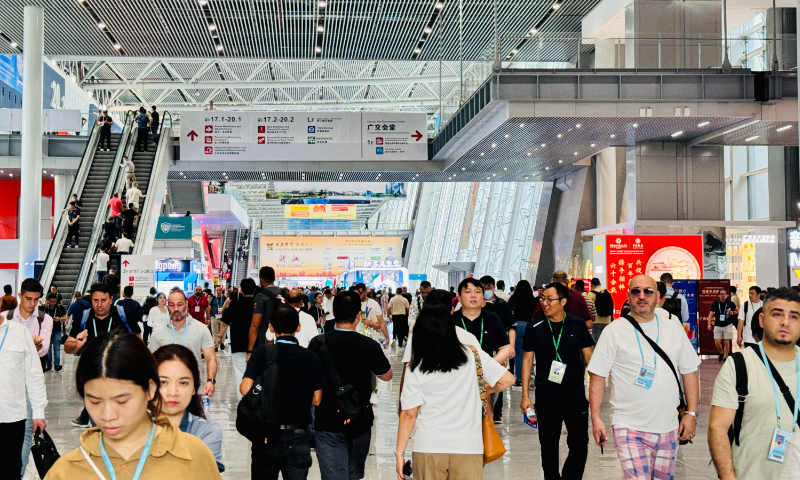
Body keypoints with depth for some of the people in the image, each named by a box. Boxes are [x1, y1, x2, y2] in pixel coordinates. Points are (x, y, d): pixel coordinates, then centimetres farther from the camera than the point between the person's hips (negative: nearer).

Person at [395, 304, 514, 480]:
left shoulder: (415, 369, -5)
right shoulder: (473, 356, -3)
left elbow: (408, 414, -4)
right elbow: (507, 379, -2)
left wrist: (399, 452, 3)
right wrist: (484, 390, 17)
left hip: (427, 447, 0)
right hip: (468, 446, 0)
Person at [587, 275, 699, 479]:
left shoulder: (675, 330, 9)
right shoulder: (614, 331, -2)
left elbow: (689, 372, 12)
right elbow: (597, 376, -1)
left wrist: (691, 413, 5)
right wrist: (595, 418, -8)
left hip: (668, 428, 4)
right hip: (630, 428, -4)